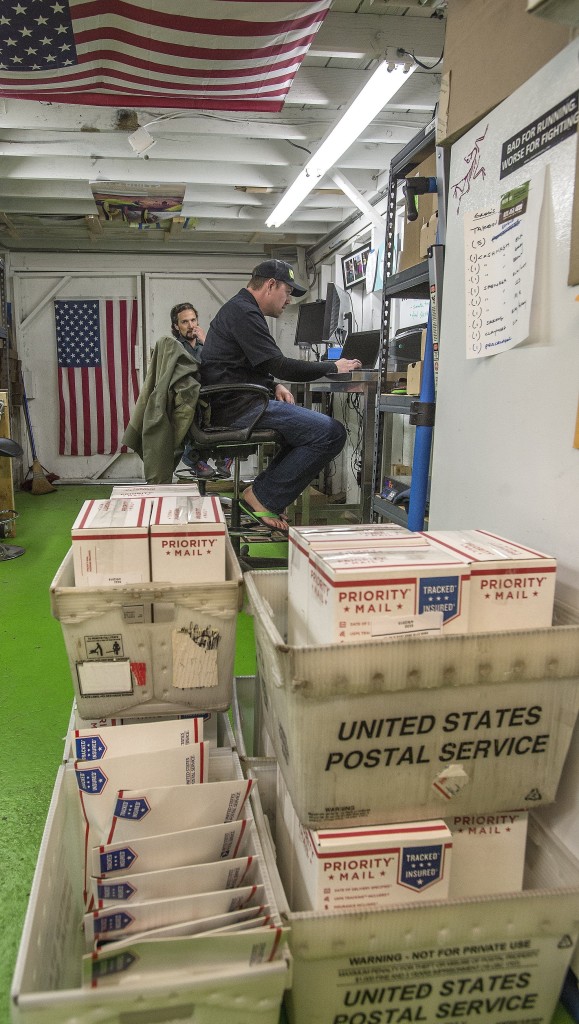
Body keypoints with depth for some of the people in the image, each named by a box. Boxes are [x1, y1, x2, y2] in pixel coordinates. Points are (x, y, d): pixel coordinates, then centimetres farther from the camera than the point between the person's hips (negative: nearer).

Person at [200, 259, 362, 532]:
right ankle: (262, 497, -10)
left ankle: (262, 492, 11)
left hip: (235, 403, 11)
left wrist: (274, 386, 6)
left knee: (311, 424, 20)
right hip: (238, 406, -11)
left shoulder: (240, 309, 23)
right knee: (331, 432, -17)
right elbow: (279, 365, -17)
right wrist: (333, 366, -6)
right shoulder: (243, 312, -12)